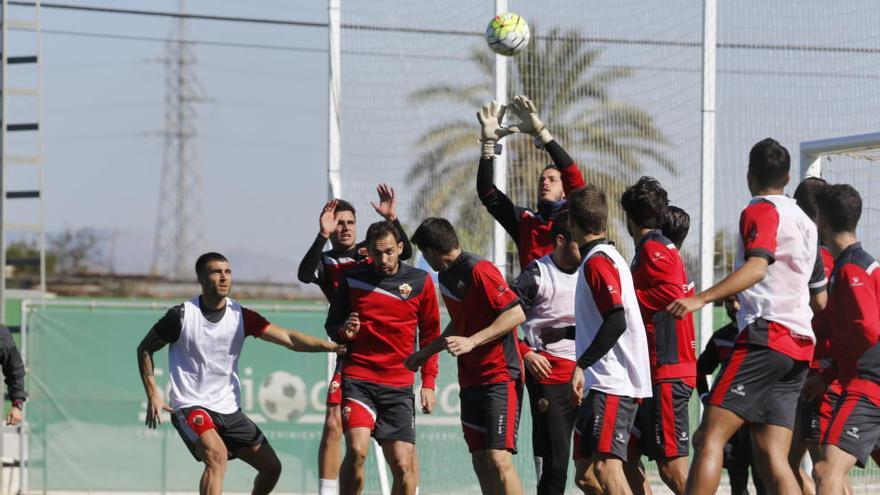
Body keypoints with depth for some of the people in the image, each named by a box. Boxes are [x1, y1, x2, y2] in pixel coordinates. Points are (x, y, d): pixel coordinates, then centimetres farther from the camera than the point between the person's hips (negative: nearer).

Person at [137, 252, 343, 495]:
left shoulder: (241, 316, -2)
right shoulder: (181, 316, -11)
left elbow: (288, 338, -10)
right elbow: (144, 349, 3)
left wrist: (330, 345, -24)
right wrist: (153, 395, -6)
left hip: (229, 409, 6)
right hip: (190, 407, -6)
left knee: (271, 466, 4)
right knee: (217, 455, -33)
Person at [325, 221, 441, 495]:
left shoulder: (421, 281, 4)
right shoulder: (352, 279, 3)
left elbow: (430, 335, 12)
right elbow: (332, 324, 14)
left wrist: (428, 382, 6)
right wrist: (343, 332, -10)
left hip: (399, 385, 1)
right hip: (358, 378, -1)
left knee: (403, 465, -6)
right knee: (357, 450, -22)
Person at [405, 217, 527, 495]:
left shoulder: (480, 271, -14)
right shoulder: (445, 278, 14)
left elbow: (516, 314, -19)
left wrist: (471, 342, -23)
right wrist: (426, 353, 34)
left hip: (501, 377, -9)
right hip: (470, 382, 9)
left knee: (498, 459, -18)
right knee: (480, 461, 5)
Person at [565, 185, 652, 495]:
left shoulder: (597, 261, -10)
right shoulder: (610, 256, 20)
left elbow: (616, 321, -21)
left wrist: (581, 365, -22)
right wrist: (564, 333, 40)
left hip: (611, 385, -10)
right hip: (605, 384, 10)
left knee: (605, 466, -19)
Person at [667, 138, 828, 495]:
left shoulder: (760, 211, -1)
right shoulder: (803, 222, 23)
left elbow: (757, 267, -20)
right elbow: (821, 298, 28)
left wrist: (702, 299, -31)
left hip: (766, 337, -8)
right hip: (800, 346, 8)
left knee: (710, 436, -13)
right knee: (772, 459, 3)